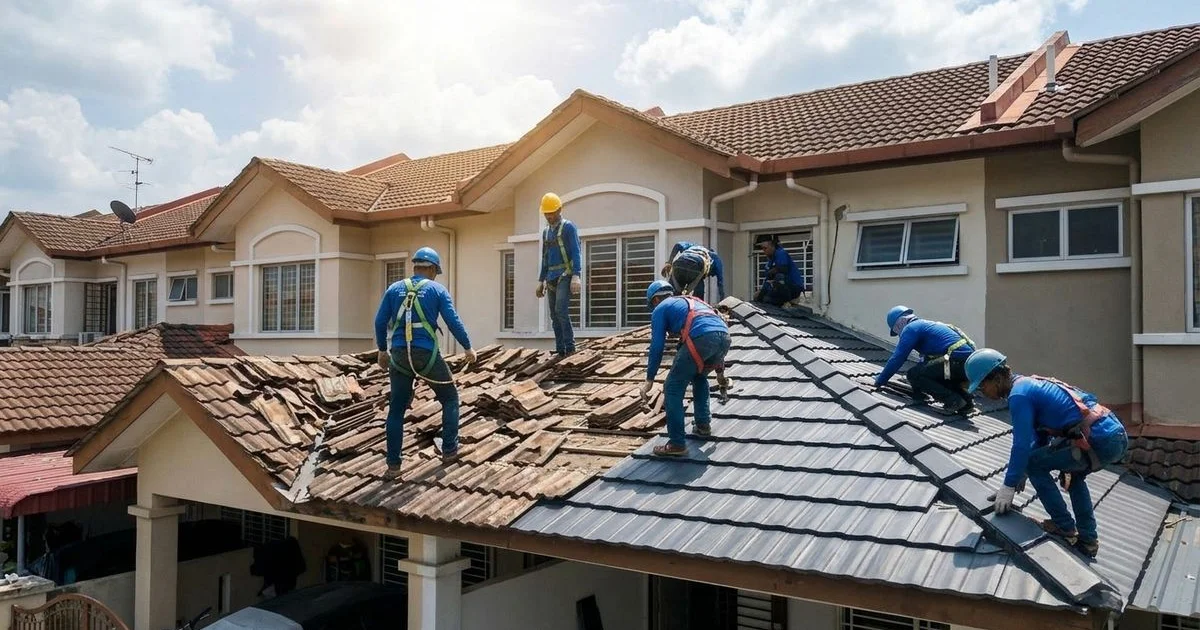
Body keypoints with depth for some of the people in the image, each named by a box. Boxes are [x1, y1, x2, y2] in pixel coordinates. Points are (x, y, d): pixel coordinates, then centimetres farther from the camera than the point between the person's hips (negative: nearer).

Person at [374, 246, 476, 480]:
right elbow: (454, 322, -2)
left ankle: (393, 465, 12)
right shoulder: (437, 290, 3)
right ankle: (449, 449, 18)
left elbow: (380, 322, 7)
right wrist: (468, 348, 9)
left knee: (396, 409, 11)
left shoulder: (394, 289, 10)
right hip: (427, 354, -3)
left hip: (399, 355, 3)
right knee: (450, 398, 18)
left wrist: (382, 351, 19)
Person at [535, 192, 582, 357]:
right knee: (554, 316, 5)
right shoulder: (546, 231, 19)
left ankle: (570, 346, -11)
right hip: (551, 278, 7)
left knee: (561, 310, -18)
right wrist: (541, 281, 19)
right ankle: (560, 350, 9)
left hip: (565, 275, -7)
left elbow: (575, 252, -11)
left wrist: (575, 276, -22)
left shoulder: (568, 227, -2)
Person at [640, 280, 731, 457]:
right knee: (699, 377, 33)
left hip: (700, 338, -7)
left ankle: (677, 444, 2)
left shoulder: (660, 309, 21)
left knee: (673, 388, 4)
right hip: (724, 336, 7)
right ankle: (703, 424, 34)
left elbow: (657, 345, 13)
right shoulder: (691, 300, 39)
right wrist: (719, 370, 45)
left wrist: (649, 379, 19)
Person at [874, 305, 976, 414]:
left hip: (958, 360, -9)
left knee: (913, 374, -6)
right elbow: (926, 360, 42)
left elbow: (897, 358, -3)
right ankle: (966, 399, 7)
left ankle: (954, 401, -13)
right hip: (970, 361, 9)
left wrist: (879, 381, 8)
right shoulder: (925, 325, 29)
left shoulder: (911, 328, 0)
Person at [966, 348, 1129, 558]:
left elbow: (1022, 445, -12)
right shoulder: (1031, 384, 19)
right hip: (1118, 436, 10)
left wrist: (1008, 486, -5)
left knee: (1033, 464, 2)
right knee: (1074, 475, 31)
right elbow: (1040, 435, 28)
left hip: (1100, 442, -10)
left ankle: (1065, 528, 6)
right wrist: (1024, 472, 31)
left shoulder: (1019, 395, -9)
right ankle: (1087, 539, 28)